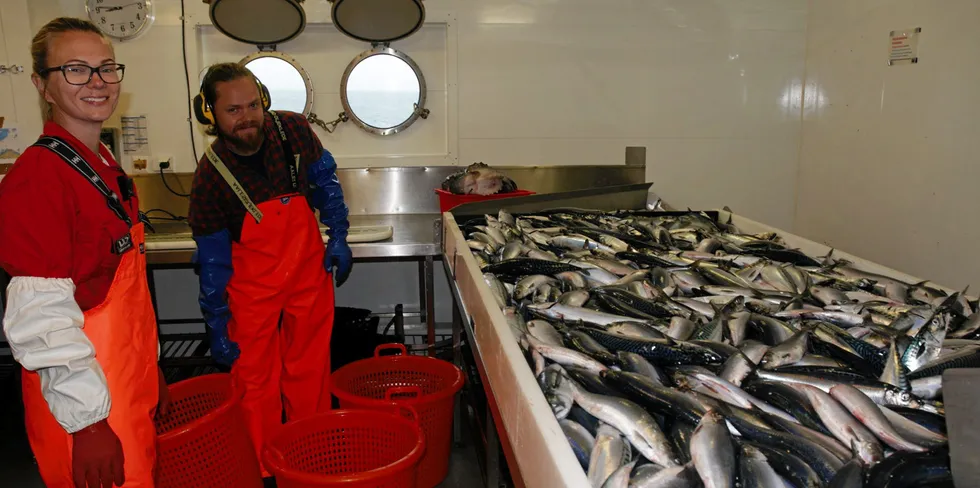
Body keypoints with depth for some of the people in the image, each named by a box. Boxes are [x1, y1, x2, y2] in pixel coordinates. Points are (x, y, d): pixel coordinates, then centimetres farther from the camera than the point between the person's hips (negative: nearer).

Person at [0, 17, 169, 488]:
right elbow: (41, 318, -22)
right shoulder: (38, 175, -18)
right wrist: (87, 421, -21)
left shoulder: (104, 166, 9)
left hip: (132, 384, 8)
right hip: (92, 405, -8)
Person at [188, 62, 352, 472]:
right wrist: (217, 327, -5)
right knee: (256, 381, 6)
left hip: (309, 271, 2)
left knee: (309, 375, 13)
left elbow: (326, 182, 5)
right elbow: (213, 260, -9)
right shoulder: (210, 178, -18)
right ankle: (262, 469, 26)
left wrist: (338, 238, 0)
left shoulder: (293, 130, -13)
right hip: (251, 284, -2)